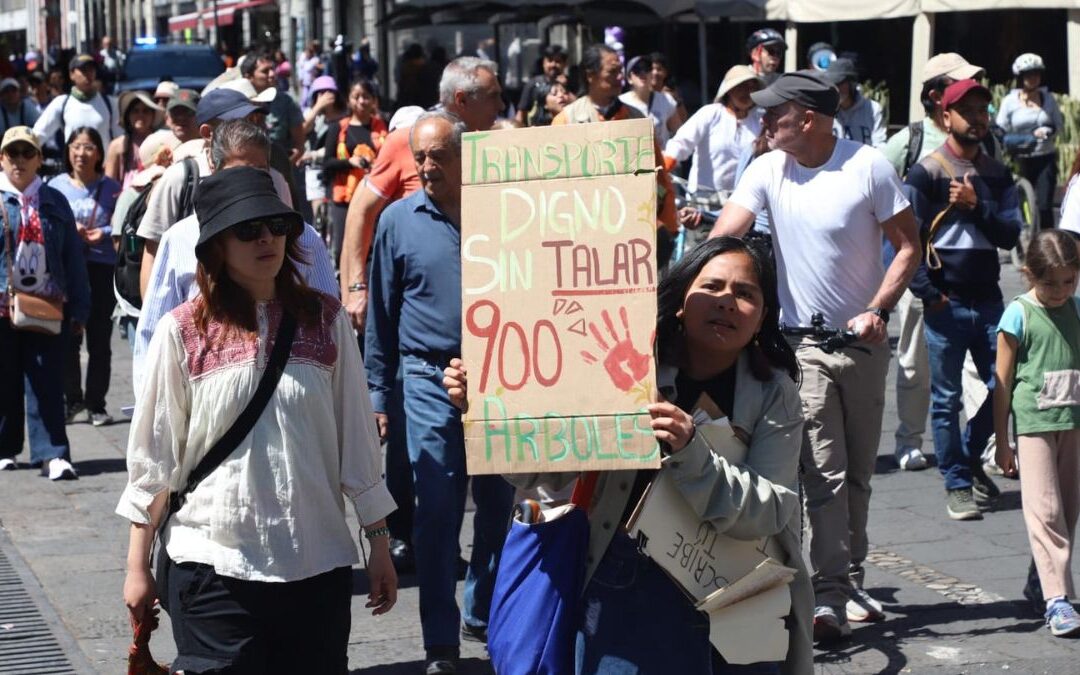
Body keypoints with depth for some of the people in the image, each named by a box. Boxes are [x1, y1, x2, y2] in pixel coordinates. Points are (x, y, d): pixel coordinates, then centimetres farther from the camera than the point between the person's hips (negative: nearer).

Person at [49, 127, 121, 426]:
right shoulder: (56, 186, 2)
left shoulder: (111, 188, 2)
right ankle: (72, 399, 19)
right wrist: (69, 231, -14)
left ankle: (96, 404, 12)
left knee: (99, 340, 4)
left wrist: (104, 233, -16)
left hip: (102, 269, 0)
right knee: (67, 338, 4)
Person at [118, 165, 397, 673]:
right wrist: (137, 566, 4)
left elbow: (357, 437, 9)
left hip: (317, 565, 2)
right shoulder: (183, 332, -2)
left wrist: (378, 544, 10)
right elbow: (153, 456, 3)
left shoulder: (326, 321, 4)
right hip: (214, 567, -2)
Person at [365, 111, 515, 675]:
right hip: (431, 381, -1)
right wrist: (376, 393, 3)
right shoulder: (399, 220, 2)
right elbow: (381, 314, 6)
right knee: (436, 513, -4)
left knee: (499, 507, 10)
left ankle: (485, 615, 27)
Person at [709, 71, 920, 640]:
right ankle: (831, 596, -12)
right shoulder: (767, 170, -3)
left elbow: (909, 246, -4)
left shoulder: (868, 167, -8)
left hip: (863, 339, 1)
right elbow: (720, 242, -10)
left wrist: (877, 310, -16)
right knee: (824, 475, -10)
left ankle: (851, 582, 26)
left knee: (858, 471, 12)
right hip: (804, 342, 0)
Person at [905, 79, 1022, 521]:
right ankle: (957, 484, 10)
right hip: (945, 303, -4)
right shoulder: (926, 173, -4)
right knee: (946, 400, 0)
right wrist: (929, 295, -13)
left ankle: (971, 457, 27)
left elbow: (1010, 234, 1)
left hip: (988, 301, 5)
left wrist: (976, 204, -13)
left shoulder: (997, 175, 11)